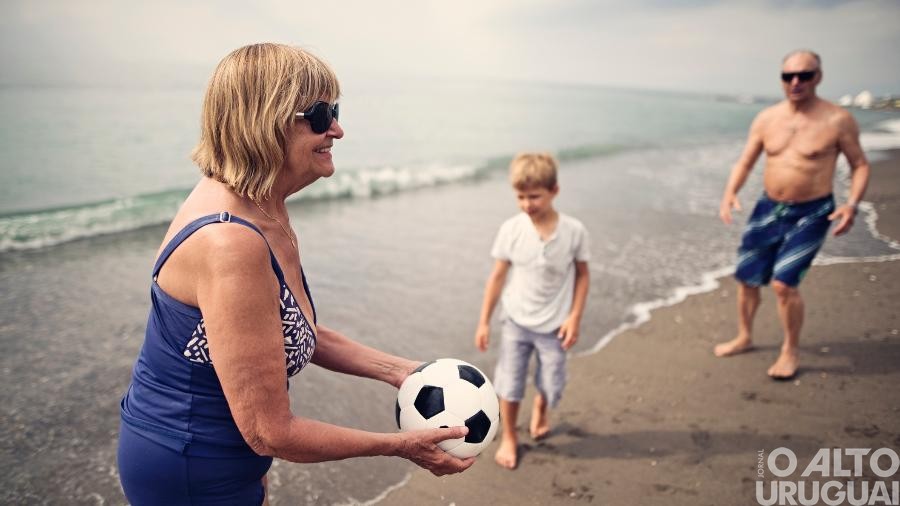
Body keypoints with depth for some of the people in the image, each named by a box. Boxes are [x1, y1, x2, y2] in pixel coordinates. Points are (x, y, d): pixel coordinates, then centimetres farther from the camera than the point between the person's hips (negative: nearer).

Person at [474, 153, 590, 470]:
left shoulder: (574, 231, -14)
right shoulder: (511, 229, -13)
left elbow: (582, 274, -1)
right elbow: (497, 276, -4)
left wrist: (575, 317, -6)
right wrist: (484, 322, -2)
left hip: (554, 325, 0)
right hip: (516, 322, 0)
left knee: (552, 387, 11)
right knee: (508, 386, 6)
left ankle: (540, 407, 47)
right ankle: (509, 439, 31)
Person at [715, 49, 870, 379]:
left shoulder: (837, 120, -10)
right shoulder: (766, 119, 0)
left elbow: (860, 165, -2)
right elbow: (745, 162, 5)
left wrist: (852, 204, -19)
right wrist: (730, 194, -13)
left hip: (811, 214, -5)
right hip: (768, 209, 5)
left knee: (784, 283, -14)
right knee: (746, 278, 11)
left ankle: (790, 352, 9)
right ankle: (744, 337, 35)